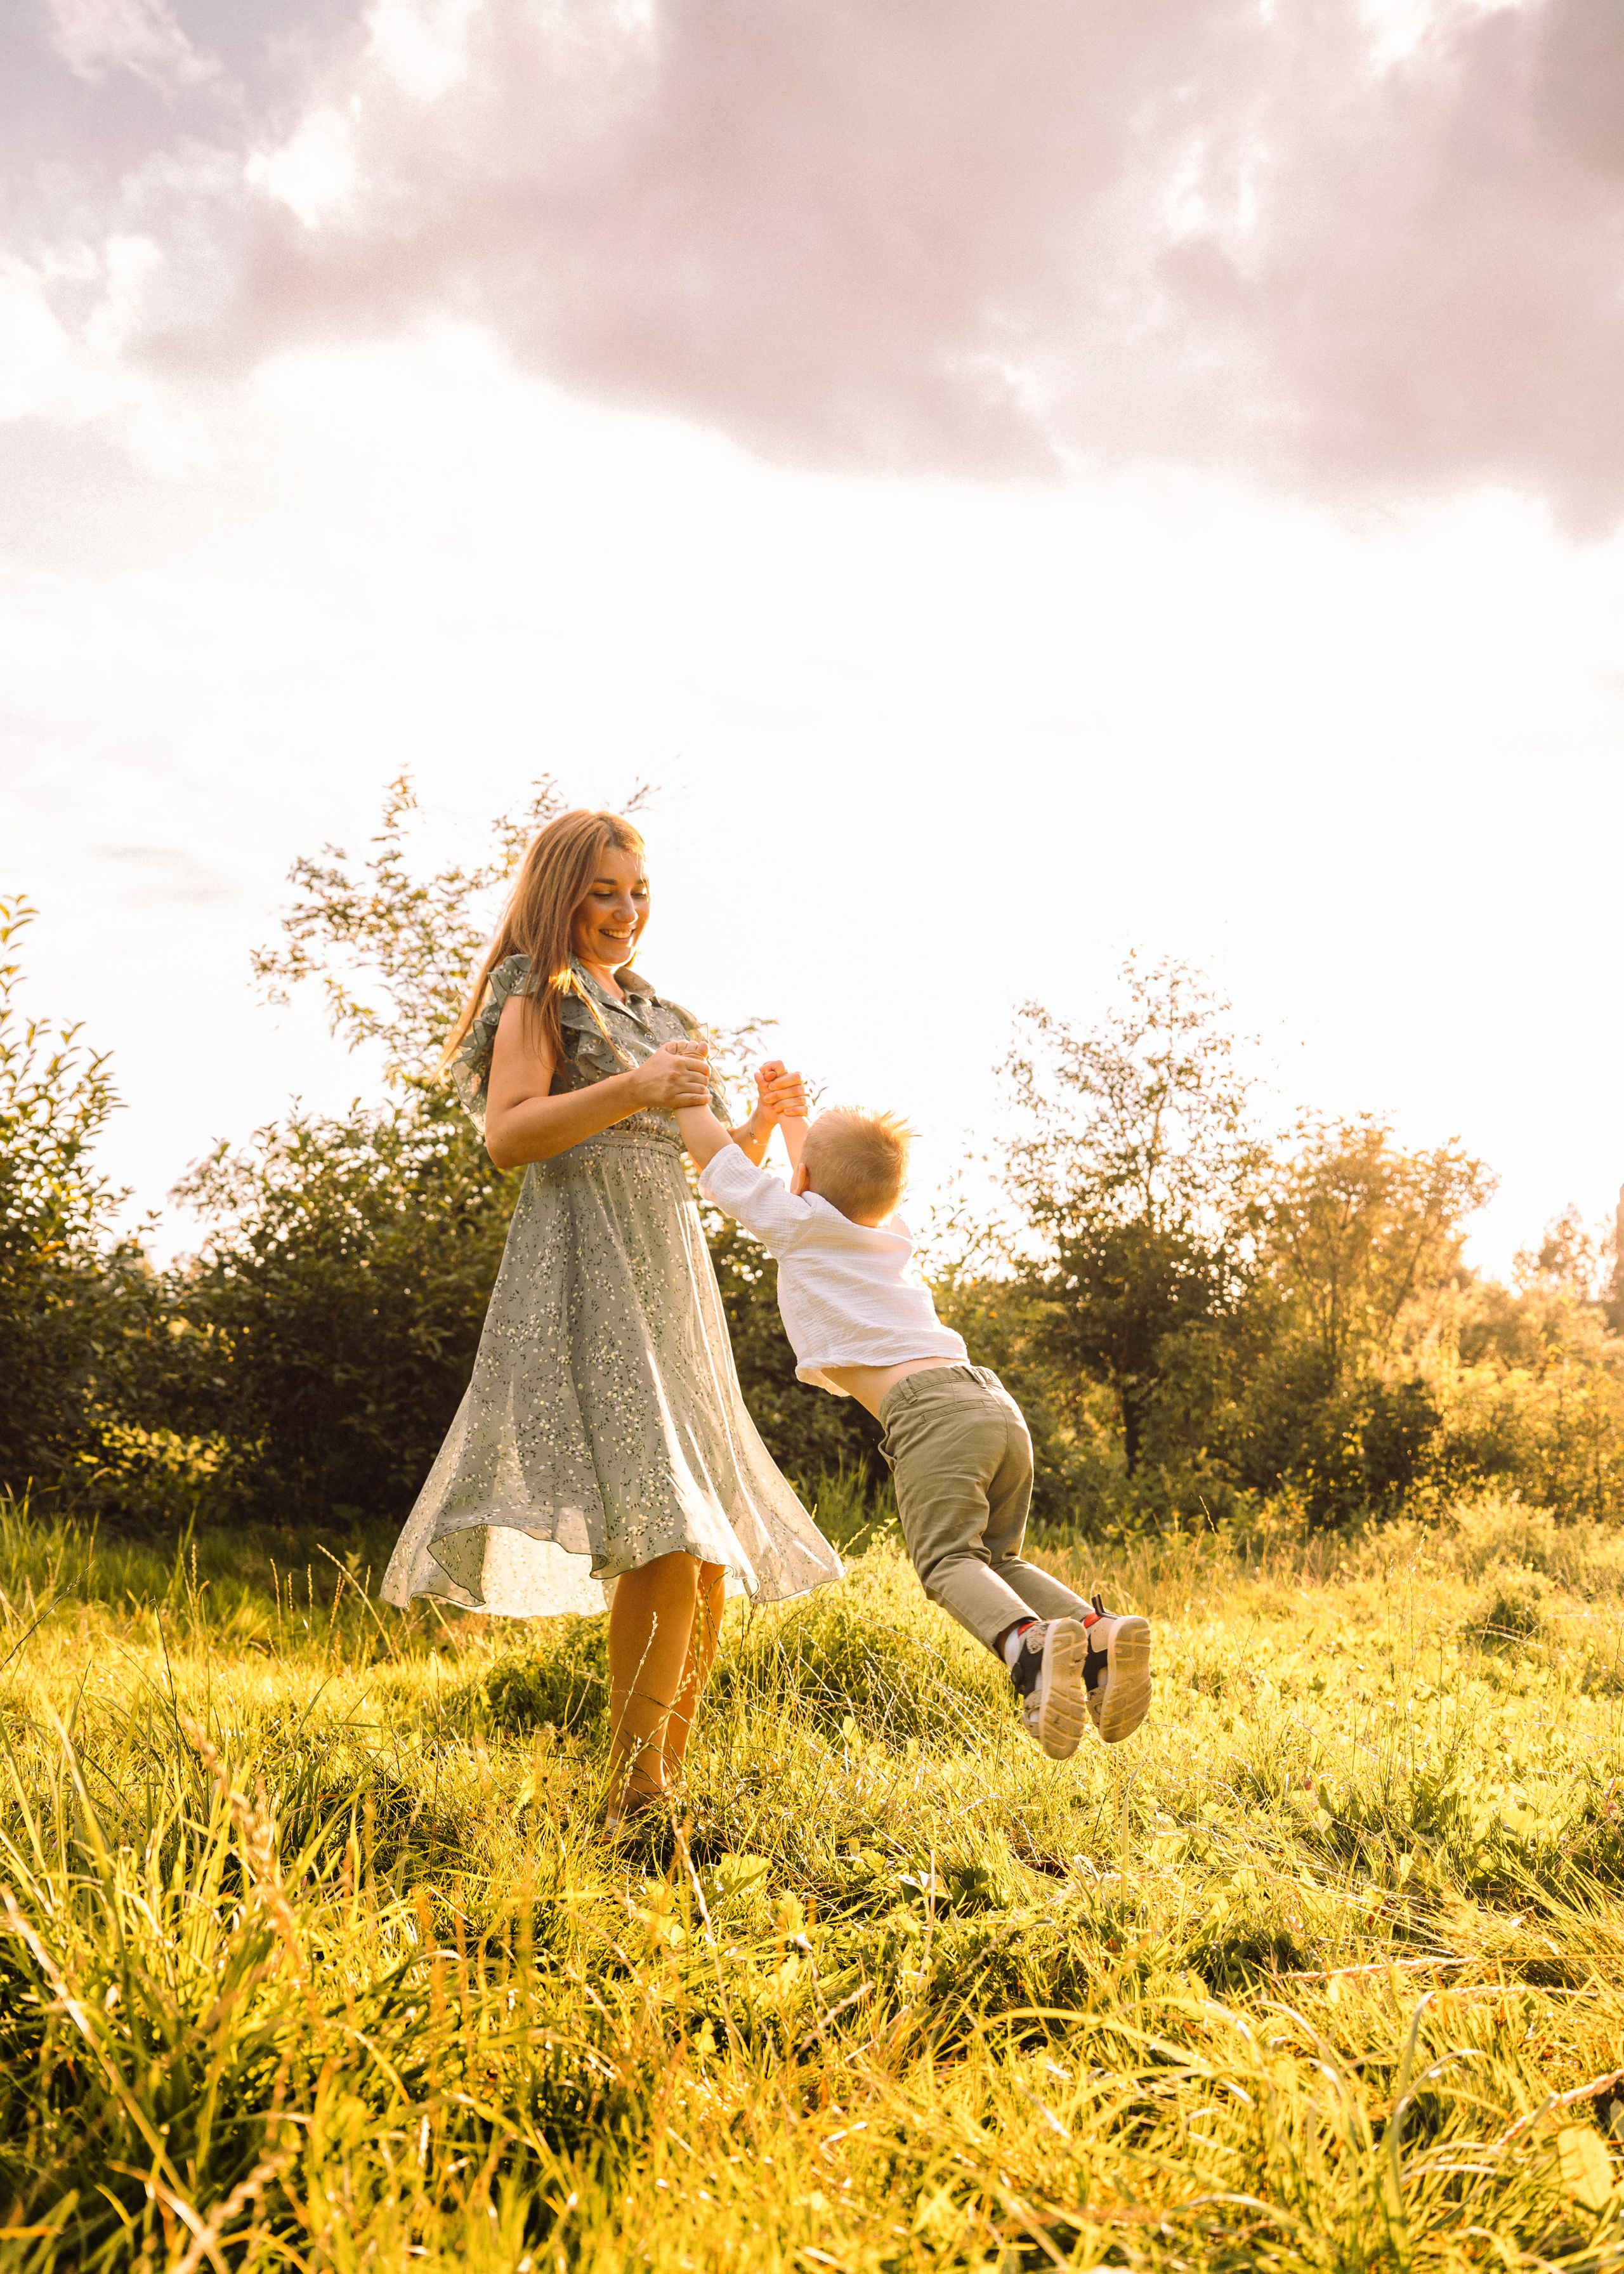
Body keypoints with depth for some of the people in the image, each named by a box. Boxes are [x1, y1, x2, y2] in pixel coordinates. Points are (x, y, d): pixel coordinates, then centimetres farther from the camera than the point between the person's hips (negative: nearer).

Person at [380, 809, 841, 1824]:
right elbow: (508, 1134, -12)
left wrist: (765, 1120, 6)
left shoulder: (663, 1014, 24)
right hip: (587, 1266, -8)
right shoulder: (540, 994, 3)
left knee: (709, 1547, 4)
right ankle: (634, 1798, -15)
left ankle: (665, 1781, 11)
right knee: (664, 1535, -19)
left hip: (674, 1277, 8)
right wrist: (635, 1088, -19)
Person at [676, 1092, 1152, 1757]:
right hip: (999, 1404, 7)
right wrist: (789, 1113, 61)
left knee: (949, 1559, -14)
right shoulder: (890, 1233, 29)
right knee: (997, 1558, 14)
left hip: (928, 1407, -7)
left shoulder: (796, 1224, 10)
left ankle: (1028, 1645, -42)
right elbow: (838, 1185, 50)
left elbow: (717, 1152, 18)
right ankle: (1099, 1634, -10)